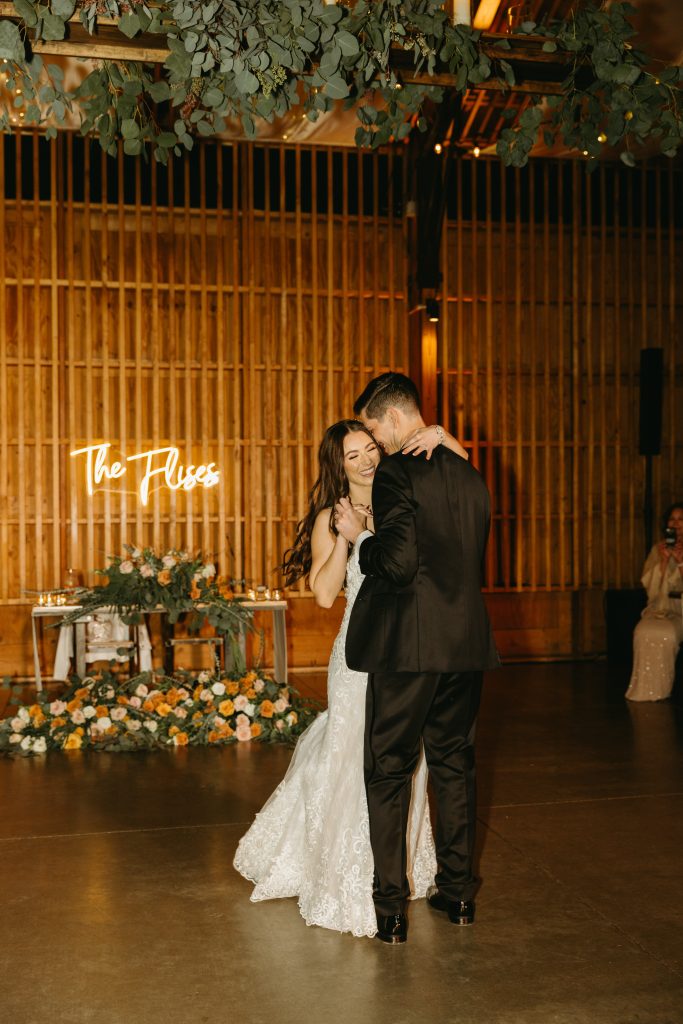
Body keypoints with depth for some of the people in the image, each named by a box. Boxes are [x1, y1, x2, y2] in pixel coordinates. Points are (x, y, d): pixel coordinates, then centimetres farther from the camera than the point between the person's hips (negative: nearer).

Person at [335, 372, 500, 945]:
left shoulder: (397, 474, -12)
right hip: (468, 644, 7)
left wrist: (361, 537, -4)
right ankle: (458, 892, 27)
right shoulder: (470, 478, 12)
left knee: (389, 773, 4)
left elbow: (399, 563, -20)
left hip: (409, 646, -7)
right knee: (454, 767, 17)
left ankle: (390, 909, 9)